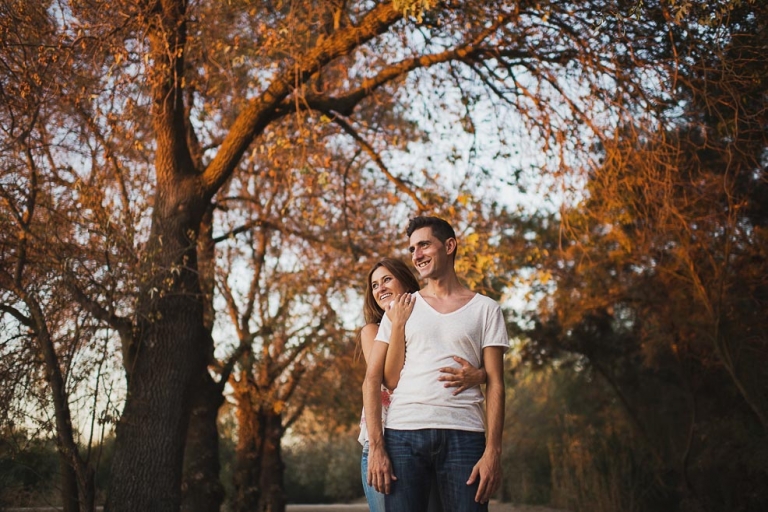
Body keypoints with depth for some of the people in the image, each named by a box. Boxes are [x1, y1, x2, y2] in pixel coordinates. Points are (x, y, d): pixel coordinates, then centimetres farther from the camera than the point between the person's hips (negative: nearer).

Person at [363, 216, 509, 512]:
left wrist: (493, 451, -6)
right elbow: (372, 378, 7)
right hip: (403, 434, 1)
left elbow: (494, 384, 5)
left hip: (463, 435, -1)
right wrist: (376, 446, -4)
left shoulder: (485, 310, 11)